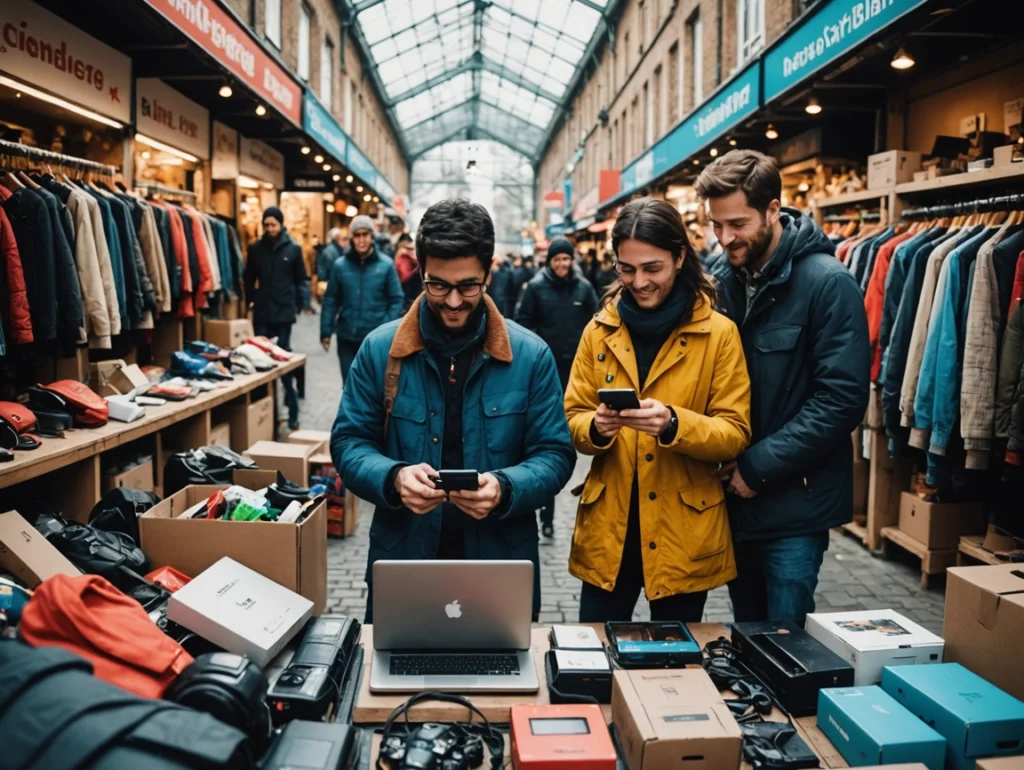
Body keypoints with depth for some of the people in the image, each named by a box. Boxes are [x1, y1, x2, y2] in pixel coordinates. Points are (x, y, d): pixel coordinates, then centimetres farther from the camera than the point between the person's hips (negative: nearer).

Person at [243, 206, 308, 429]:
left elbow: (302, 280, 2)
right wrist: (252, 299, 4)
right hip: (262, 312, 2)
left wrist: (300, 303, -8)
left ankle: (292, 411, 11)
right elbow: (248, 277, 14)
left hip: (284, 312, -2)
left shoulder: (293, 249, 0)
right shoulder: (255, 248, 6)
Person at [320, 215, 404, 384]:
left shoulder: (386, 265, -5)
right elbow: (331, 300, 4)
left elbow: (396, 300, -2)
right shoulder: (340, 265, 0)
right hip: (347, 337, 2)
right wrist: (326, 331, 0)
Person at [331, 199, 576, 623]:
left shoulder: (530, 355, -5)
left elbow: (554, 454, -2)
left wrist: (505, 488, -22)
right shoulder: (379, 349, -3)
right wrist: (393, 478, -20)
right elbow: (348, 443, 1)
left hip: (500, 564, 0)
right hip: (401, 559, 1)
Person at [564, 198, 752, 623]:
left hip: (684, 534, -2)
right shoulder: (599, 330, 4)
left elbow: (735, 433, -7)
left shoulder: (719, 333, -5)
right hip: (608, 531, 2)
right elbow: (573, 419, 5)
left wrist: (674, 424, -25)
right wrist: (596, 427, -18)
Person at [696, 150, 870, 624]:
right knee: (745, 639, 19)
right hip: (732, 495, 5)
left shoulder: (828, 284, -13)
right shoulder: (718, 279, 3)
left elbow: (841, 399, -17)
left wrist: (759, 466, -17)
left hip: (794, 502, -5)